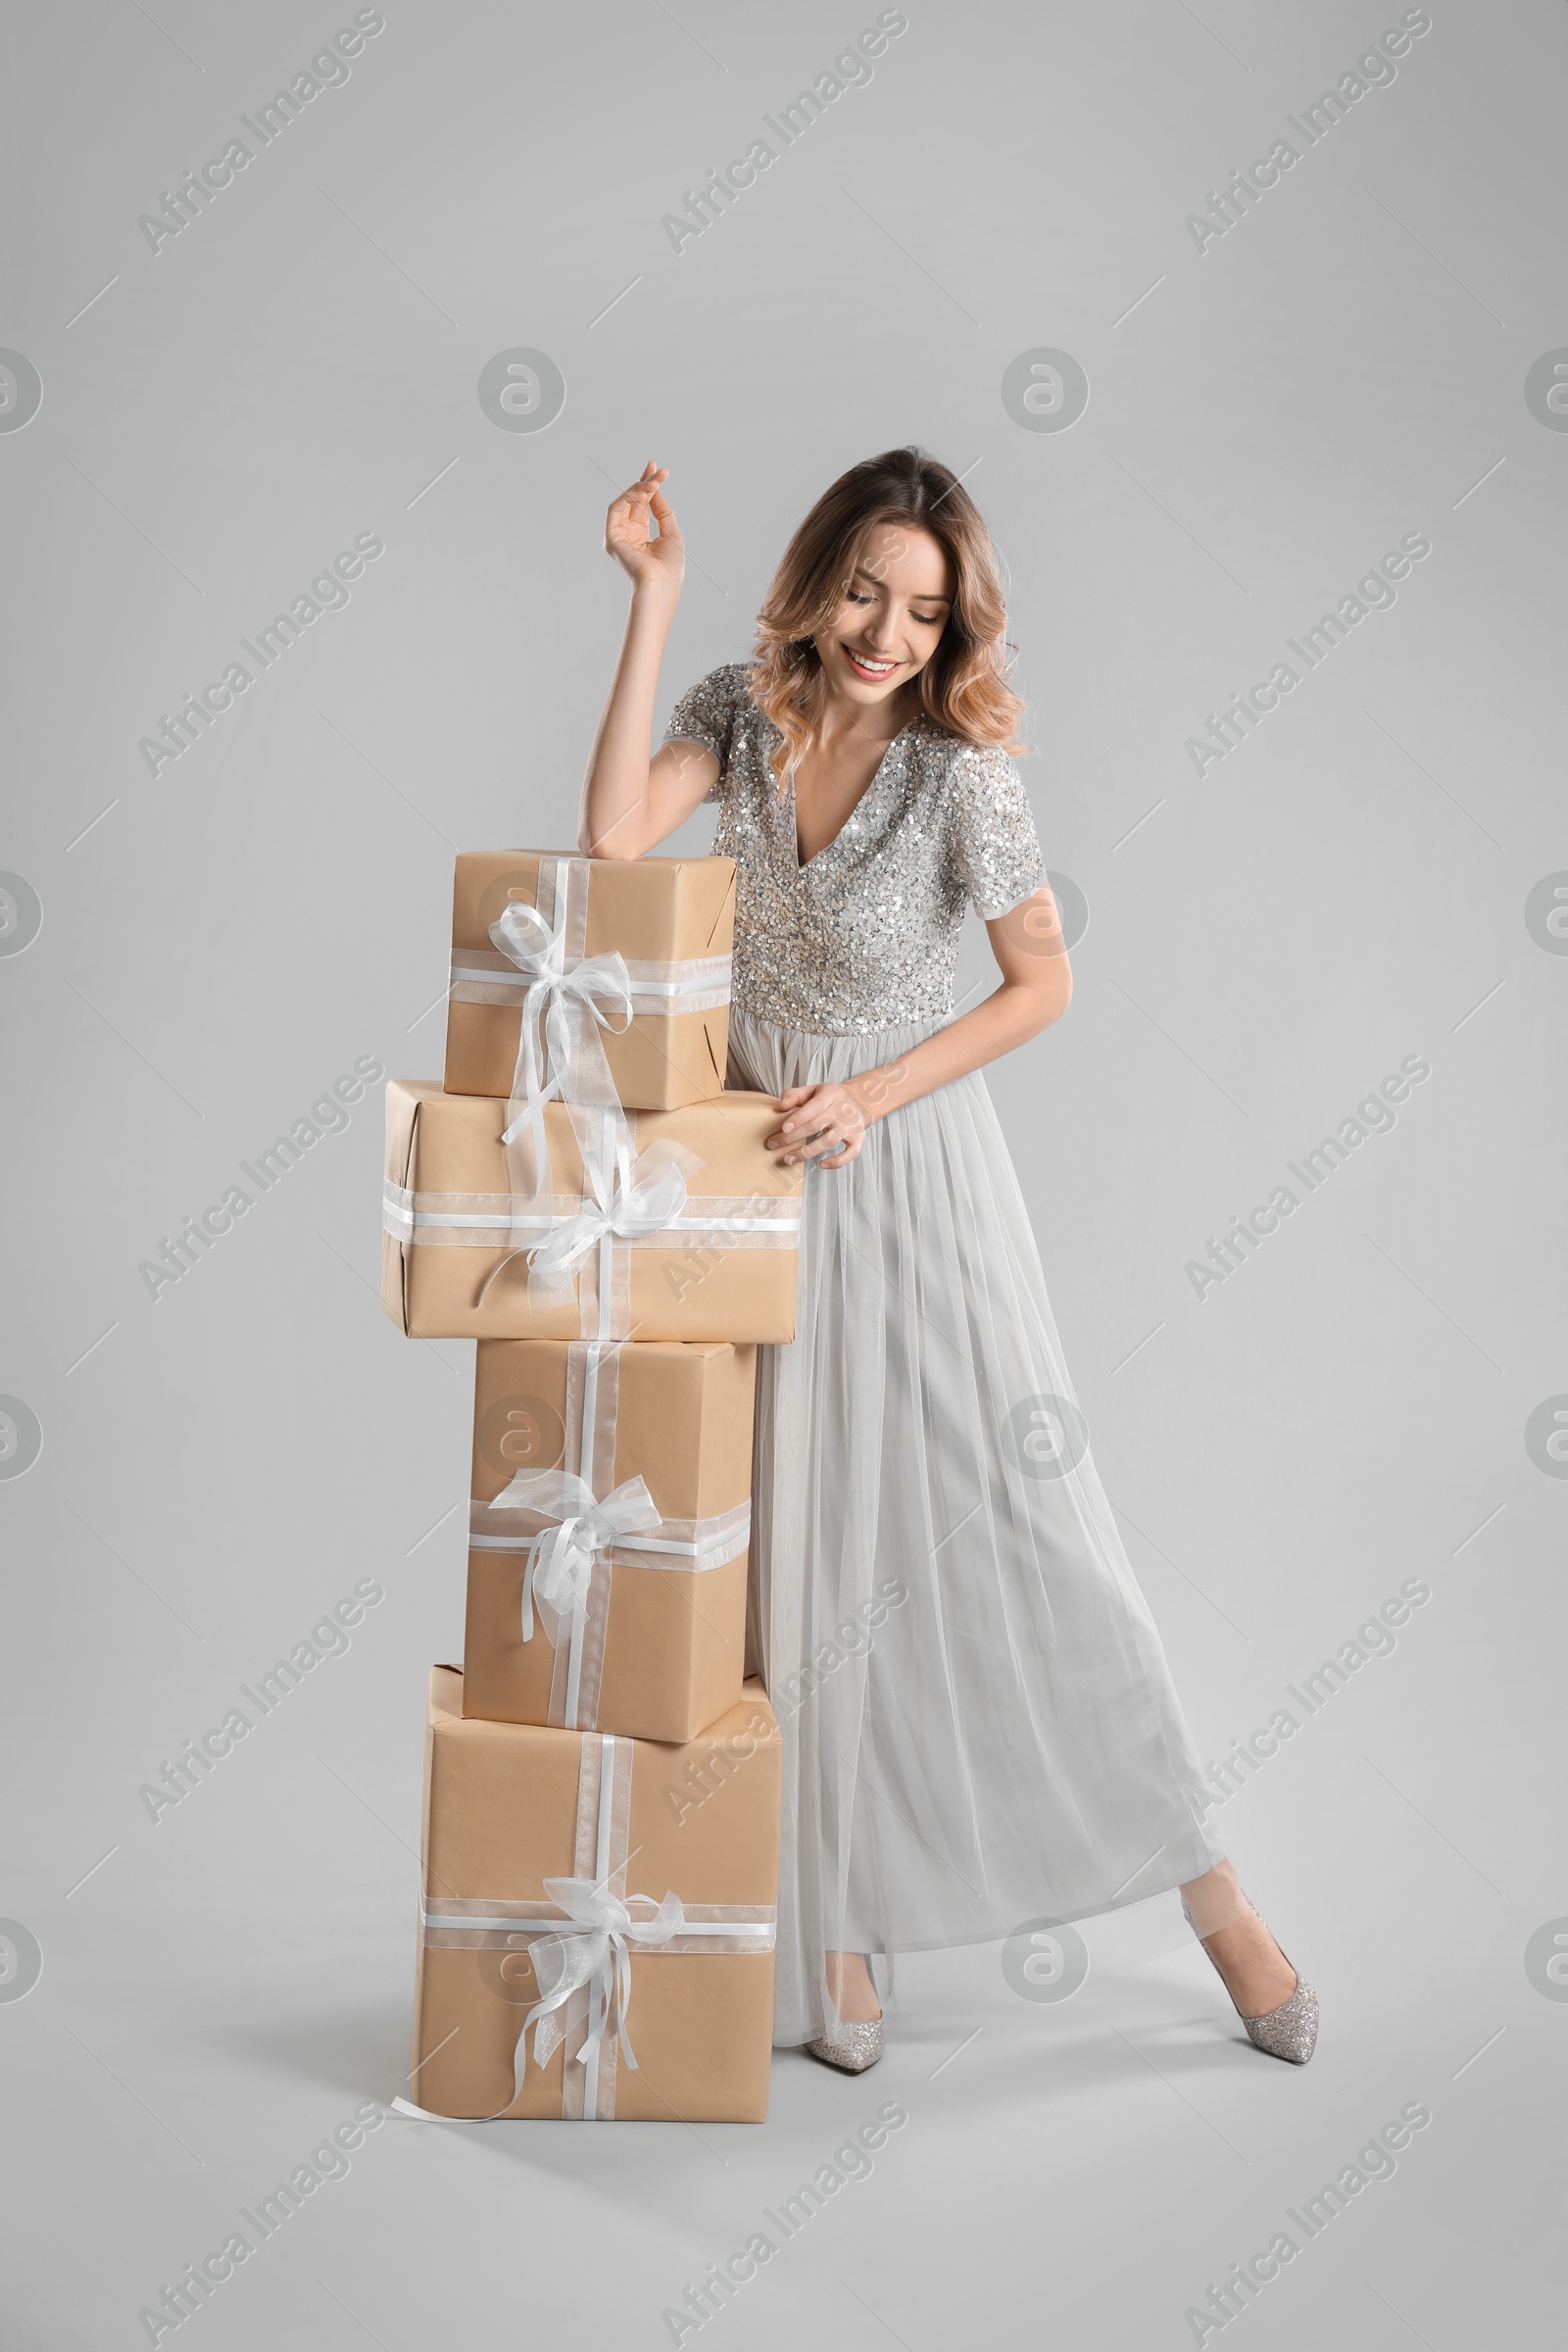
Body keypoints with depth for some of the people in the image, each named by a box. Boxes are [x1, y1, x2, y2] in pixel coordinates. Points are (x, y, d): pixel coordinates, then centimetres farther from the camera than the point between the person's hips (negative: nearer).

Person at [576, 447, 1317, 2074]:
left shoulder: (959, 768, -15)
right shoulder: (742, 712, -3)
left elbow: (1042, 981, -9)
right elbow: (610, 839, -18)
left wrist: (872, 1095, -16)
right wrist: (651, 599, -18)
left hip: (912, 1175, -3)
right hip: (765, 1166, 4)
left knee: (1025, 1524, -1)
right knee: (800, 1550, 6)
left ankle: (1205, 1886, 14)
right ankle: (835, 1923, 19)